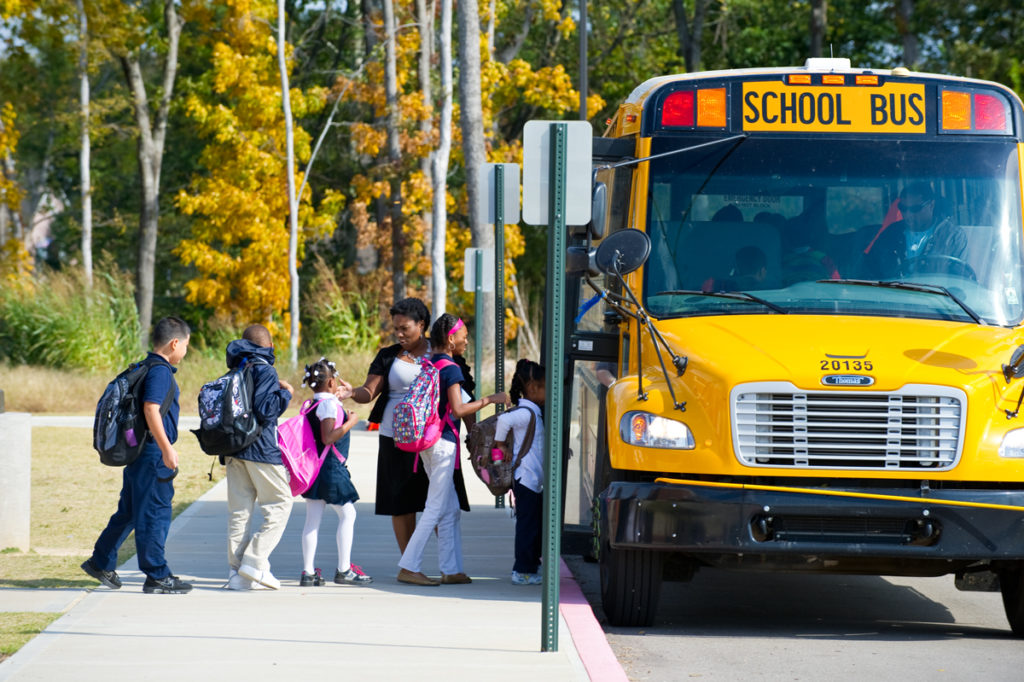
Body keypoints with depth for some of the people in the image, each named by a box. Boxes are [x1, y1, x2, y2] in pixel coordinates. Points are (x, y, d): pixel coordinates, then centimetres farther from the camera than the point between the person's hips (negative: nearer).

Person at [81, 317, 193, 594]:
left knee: (130, 510, 18)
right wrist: (166, 448, -25)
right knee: (155, 513, -4)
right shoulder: (159, 371, -15)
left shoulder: (145, 368, 15)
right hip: (152, 452, -10)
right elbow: (151, 409, -24)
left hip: (136, 450, 10)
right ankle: (157, 577, 0)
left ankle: (101, 562, 26)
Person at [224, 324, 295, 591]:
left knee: (239, 509, 7)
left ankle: (237, 572, 5)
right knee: (279, 504, 2)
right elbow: (264, 409, -20)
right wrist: (285, 392, -5)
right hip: (261, 448, -7)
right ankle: (255, 561, -8)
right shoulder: (264, 370, -10)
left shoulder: (235, 372, 12)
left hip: (234, 448, 7)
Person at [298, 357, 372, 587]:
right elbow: (328, 437, -21)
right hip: (331, 467, -9)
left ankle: (308, 571, 6)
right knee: (347, 514, 1)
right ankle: (344, 569, 2)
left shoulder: (312, 405, 12)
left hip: (313, 467, 9)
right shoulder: (329, 404, -13)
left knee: (313, 519, 7)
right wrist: (351, 422, -12)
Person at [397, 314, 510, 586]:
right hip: (444, 443, -9)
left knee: (451, 510, 11)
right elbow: (457, 410, -20)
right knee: (436, 509, -5)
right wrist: (488, 400, -13)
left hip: (427, 440, 9)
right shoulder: (451, 369, -14)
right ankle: (409, 567, -6)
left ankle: (452, 570, 11)